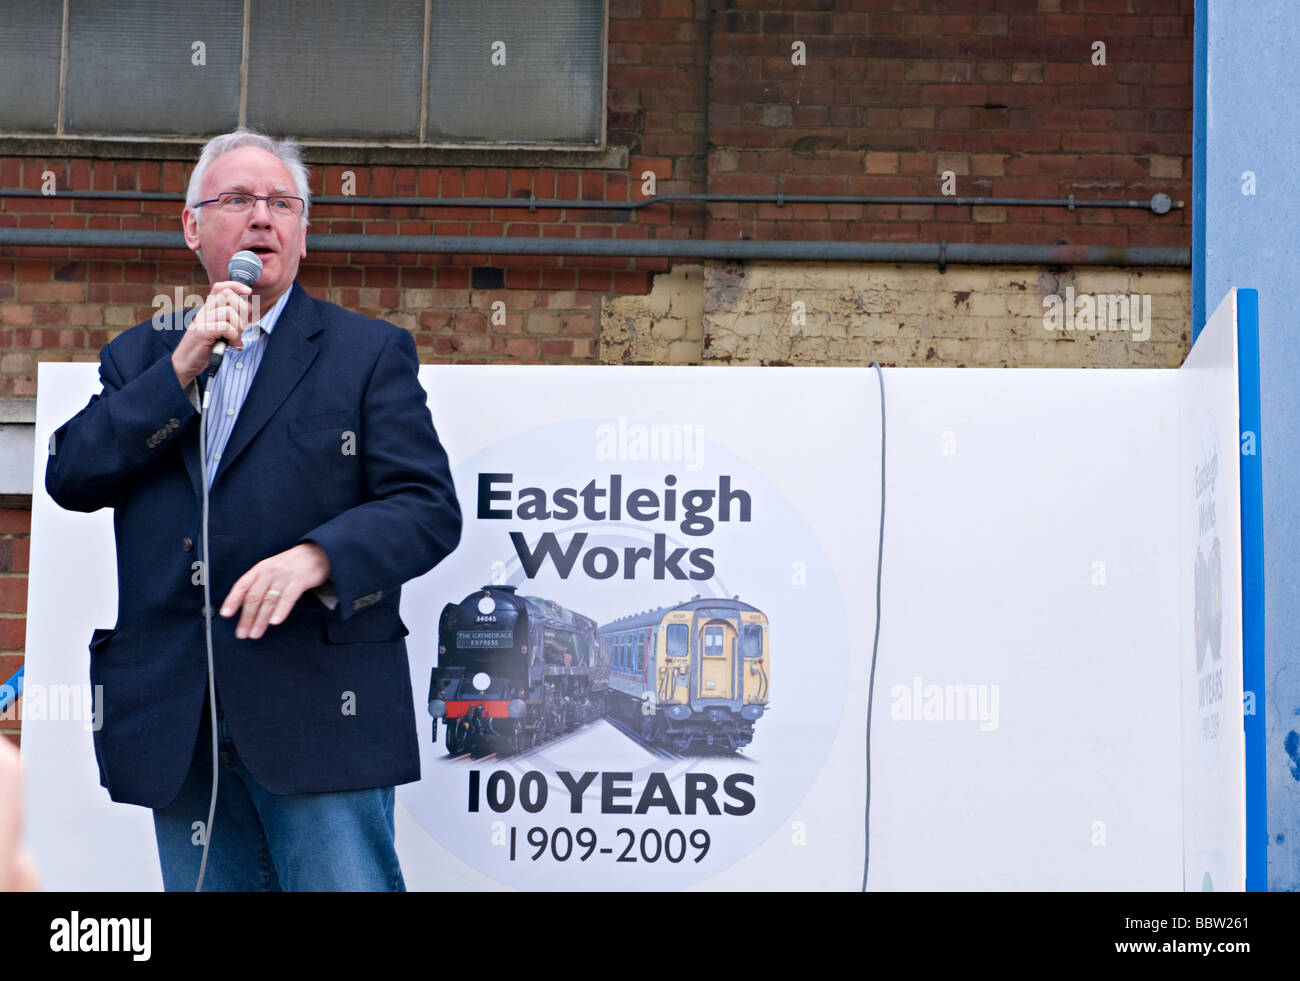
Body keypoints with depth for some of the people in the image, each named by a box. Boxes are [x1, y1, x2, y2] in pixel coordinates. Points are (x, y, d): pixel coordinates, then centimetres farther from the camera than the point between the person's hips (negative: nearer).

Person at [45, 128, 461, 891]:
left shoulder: (370, 352, 6)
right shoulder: (141, 356, 17)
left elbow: (429, 509, -2)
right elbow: (70, 478, 3)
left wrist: (316, 557, -20)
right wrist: (180, 370, -6)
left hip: (320, 715, -3)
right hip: (178, 727, 4)